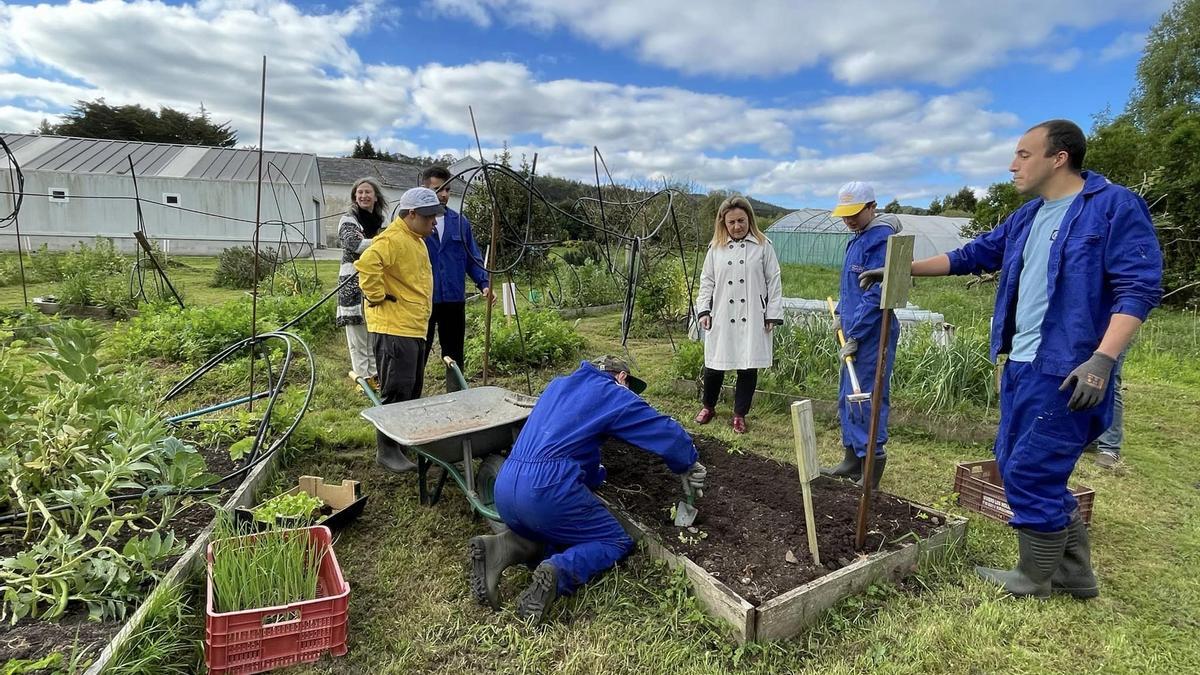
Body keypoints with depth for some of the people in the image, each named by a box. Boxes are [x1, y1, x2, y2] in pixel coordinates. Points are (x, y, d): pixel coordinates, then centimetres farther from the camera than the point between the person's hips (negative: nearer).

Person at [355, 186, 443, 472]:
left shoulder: (414, 239, 18)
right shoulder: (392, 239, -15)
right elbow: (367, 264, -32)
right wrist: (377, 297, -22)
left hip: (414, 327, 10)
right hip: (395, 328, -10)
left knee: (412, 391, 17)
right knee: (396, 392, -3)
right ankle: (388, 449, 8)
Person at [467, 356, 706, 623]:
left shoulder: (558, 384, 25)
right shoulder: (614, 394, 6)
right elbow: (668, 433, 8)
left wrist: (593, 475, 33)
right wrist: (689, 467, 26)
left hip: (504, 489, 7)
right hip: (546, 489, -7)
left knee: (559, 533, 28)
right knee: (616, 542, 12)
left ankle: (505, 547, 2)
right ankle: (558, 572, -15)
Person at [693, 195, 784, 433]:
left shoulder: (763, 246, 1)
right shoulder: (716, 248, 7)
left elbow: (774, 281, 1)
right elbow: (707, 281, 10)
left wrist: (773, 314, -3)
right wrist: (703, 310, 0)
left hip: (752, 319, -1)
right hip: (722, 318, 2)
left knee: (748, 367, 5)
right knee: (714, 365, 7)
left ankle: (739, 415, 21)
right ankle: (708, 407, 31)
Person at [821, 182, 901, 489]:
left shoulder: (880, 240, -16)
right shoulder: (857, 238, 14)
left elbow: (875, 295, -20)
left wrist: (854, 336, -17)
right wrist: (840, 314, 15)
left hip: (872, 335, -10)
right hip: (854, 331, 10)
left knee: (866, 399, -5)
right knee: (848, 397, 15)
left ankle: (871, 462, 7)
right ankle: (853, 459, 27)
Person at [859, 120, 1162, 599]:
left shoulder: (1115, 207, -9)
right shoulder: (1026, 219, 14)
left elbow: (1139, 287, -15)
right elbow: (969, 256, 21)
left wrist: (1103, 359, -25)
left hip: (1066, 370, -8)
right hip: (1021, 364, 9)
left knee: (1032, 474, -2)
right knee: (1016, 466, 14)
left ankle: (1034, 579, 19)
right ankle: (1075, 572, 30)